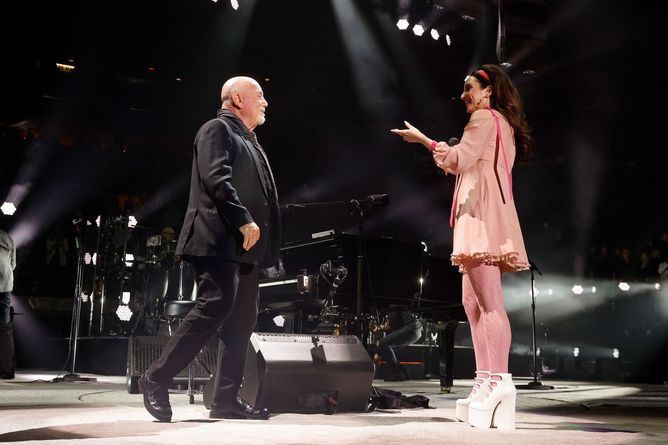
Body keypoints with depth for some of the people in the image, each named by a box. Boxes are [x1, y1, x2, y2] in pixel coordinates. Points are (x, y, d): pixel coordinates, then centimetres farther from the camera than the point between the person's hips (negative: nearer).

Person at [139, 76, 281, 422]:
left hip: (243, 245, 10)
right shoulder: (217, 129, -1)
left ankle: (225, 399, 7)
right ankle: (156, 379, -7)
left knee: (242, 319, 4)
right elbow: (217, 179, -16)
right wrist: (244, 221, -21)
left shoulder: (248, 141, 27)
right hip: (219, 240, -10)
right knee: (216, 307, -18)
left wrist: (255, 230, 15)